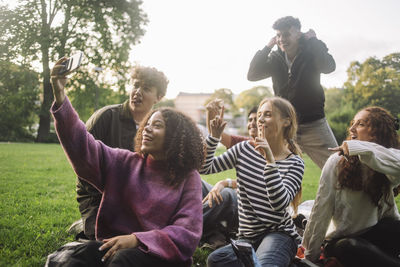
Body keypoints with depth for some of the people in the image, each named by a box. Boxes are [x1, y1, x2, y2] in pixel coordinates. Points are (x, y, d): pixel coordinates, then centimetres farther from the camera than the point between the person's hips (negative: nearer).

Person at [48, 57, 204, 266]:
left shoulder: (188, 178, 1)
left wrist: (137, 239, -20)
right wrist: (60, 97, -15)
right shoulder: (125, 163, 10)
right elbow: (82, 145, -2)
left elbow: (188, 233, -7)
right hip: (115, 247, 3)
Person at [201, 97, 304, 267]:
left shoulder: (294, 163, -4)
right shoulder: (245, 149, 8)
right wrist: (214, 137, -6)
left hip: (278, 235, -5)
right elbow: (204, 168, 6)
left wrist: (270, 160, -26)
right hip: (247, 237, 5)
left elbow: (279, 204, -21)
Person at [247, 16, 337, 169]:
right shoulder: (275, 59, 5)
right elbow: (252, 75, -5)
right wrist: (267, 47, -7)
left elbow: (329, 67, -23)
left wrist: (313, 40, -13)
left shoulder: (311, 54, -3)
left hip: (314, 125, -2)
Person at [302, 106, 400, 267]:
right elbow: (321, 210, -7)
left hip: (380, 235, 0)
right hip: (343, 238, 0)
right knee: (347, 247, -33)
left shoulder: (387, 159, -7)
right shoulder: (337, 161, -8)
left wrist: (360, 147, -37)